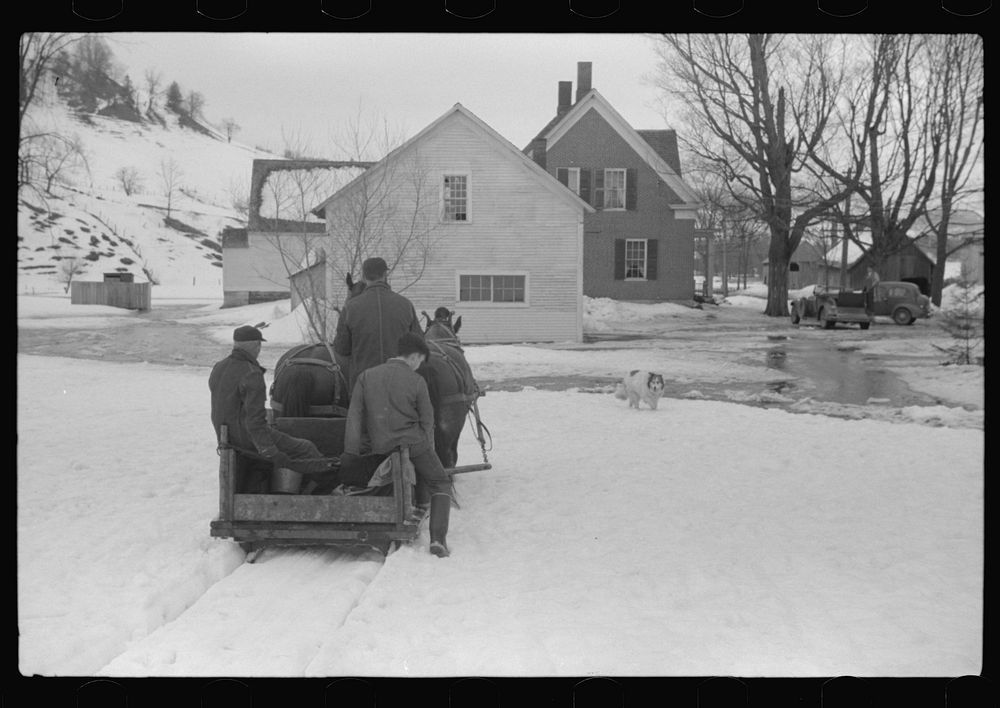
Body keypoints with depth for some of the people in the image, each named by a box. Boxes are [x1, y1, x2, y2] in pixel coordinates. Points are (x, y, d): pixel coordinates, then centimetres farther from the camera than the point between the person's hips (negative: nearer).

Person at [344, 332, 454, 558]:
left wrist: (351, 454, 1)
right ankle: (438, 537, 0)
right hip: (413, 444, -3)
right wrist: (429, 449, 14)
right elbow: (427, 420, 0)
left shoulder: (366, 376, 3)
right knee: (440, 483, 14)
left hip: (380, 449, 4)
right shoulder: (417, 381, -5)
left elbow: (354, 416, 0)